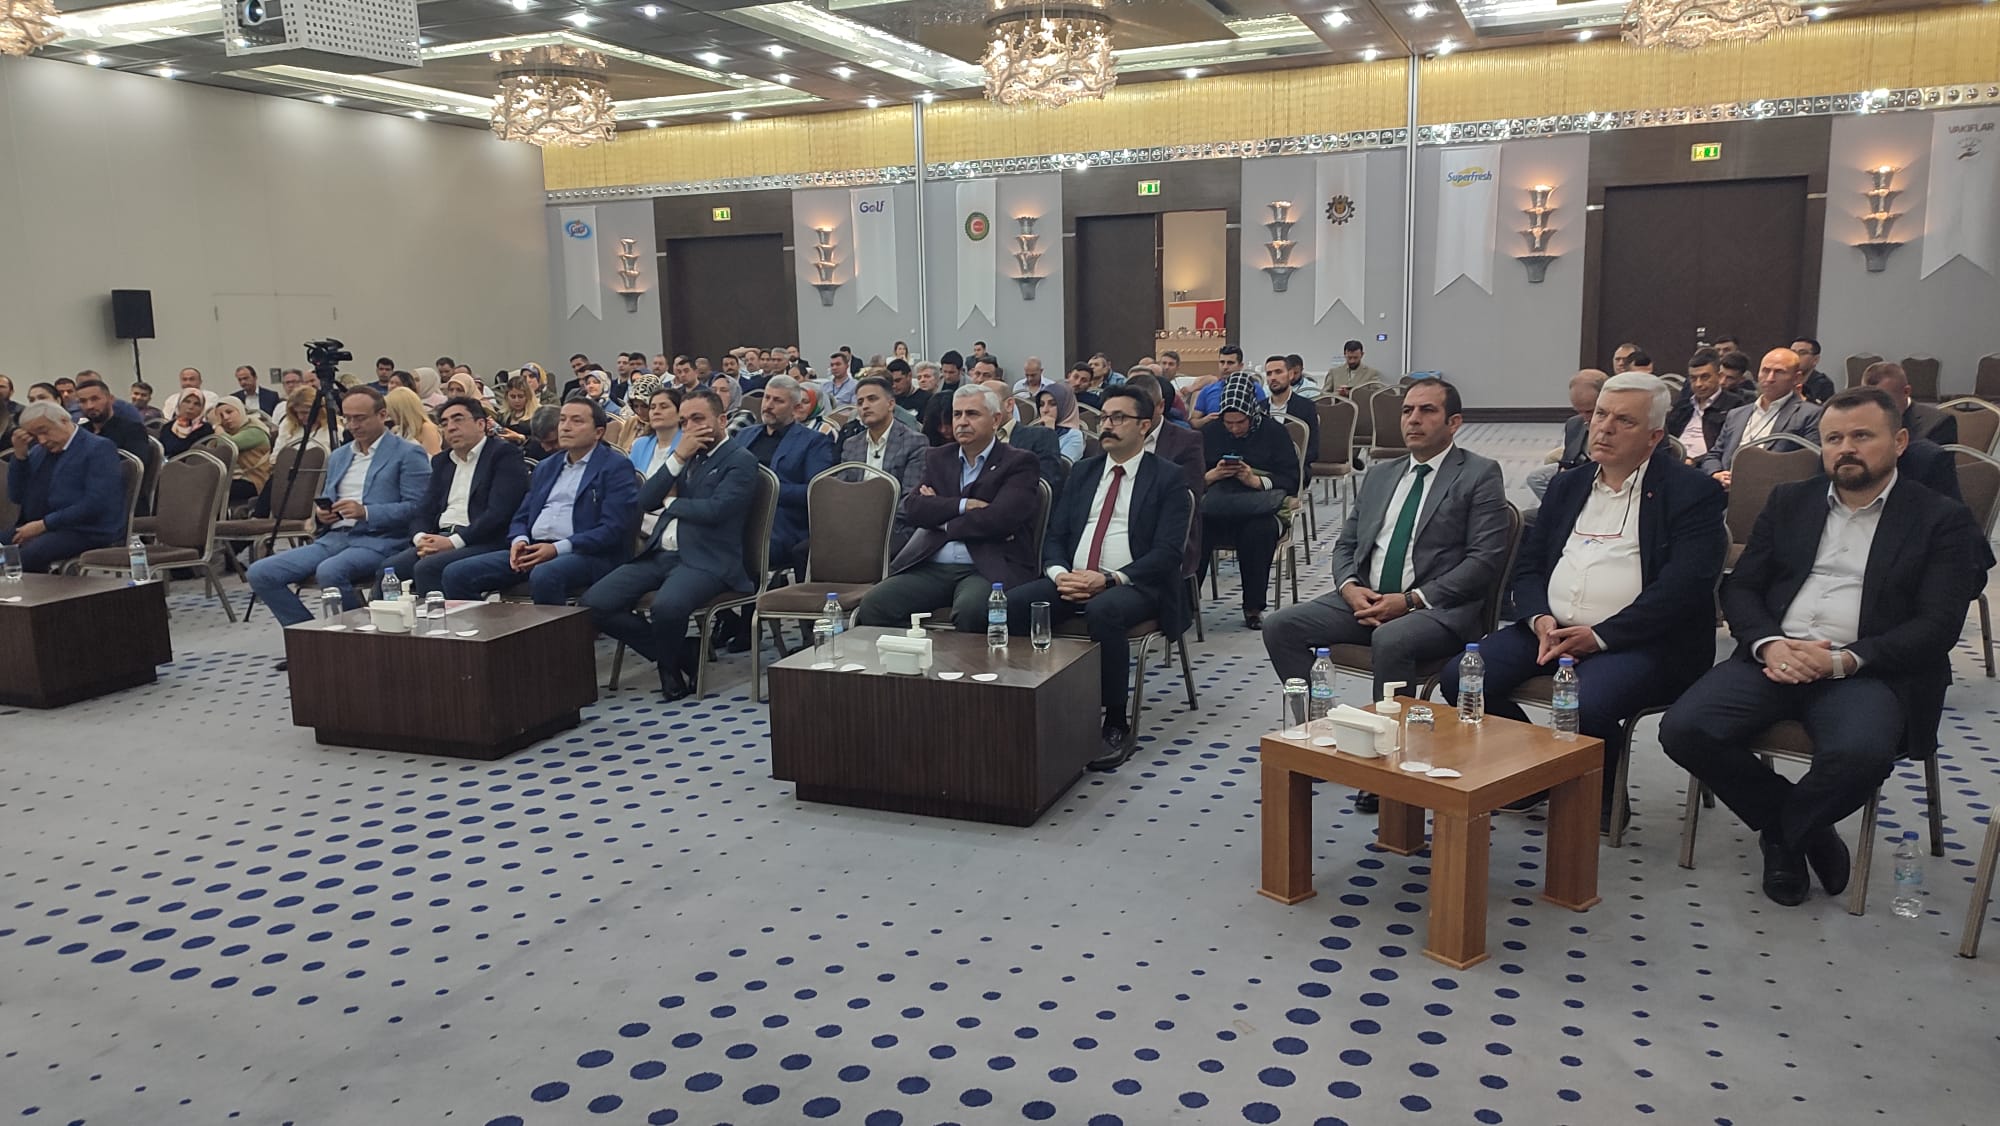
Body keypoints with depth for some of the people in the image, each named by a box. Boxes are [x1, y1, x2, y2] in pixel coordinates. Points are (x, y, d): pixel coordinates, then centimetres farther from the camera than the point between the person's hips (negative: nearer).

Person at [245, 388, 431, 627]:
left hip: (378, 541, -7)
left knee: (329, 572, -36)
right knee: (261, 573, -10)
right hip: (334, 537, 7)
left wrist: (366, 512, -19)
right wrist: (320, 515, 5)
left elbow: (416, 508, -9)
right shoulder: (337, 456, 24)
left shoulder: (408, 453, 0)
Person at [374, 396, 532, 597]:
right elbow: (424, 510, 19)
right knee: (388, 567, -18)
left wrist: (453, 541, -16)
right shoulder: (441, 461, 24)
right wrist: (420, 538, -5)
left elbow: (499, 513, -11)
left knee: (428, 568, -30)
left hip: (483, 542, -6)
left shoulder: (504, 455, 0)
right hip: (440, 539, 7)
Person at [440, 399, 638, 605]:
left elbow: (613, 529, -9)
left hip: (586, 555, -7)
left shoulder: (617, 467, 2)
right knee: (456, 574, -10)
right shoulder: (546, 467, 25)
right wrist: (519, 541, -1)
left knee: (544, 576, -40)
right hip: (533, 550, 7)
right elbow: (521, 517, 24)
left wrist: (558, 548, -17)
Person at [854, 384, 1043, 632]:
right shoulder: (938, 458, 20)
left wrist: (942, 517, 1)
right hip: (932, 566, 4)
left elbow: (998, 518, -10)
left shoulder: (1019, 463, 4)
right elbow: (912, 509, 5)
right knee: (873, 604, -19)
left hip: (987, 568, -4)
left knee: (970, 609, -36)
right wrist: (964, 505, -7)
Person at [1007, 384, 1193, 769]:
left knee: (1103, 611, -39)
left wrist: (1108, 579, -20)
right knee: (1011, 604, -23)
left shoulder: (1167, 478, 3)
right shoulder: (1083, 471, 19)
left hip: (1134, 586, -5)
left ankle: (1116, 727, -26)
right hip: (1071, 580, 5)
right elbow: (1054, 534, 15)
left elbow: (1167, 552, -8)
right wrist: (1059, 573, -8)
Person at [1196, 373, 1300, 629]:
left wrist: (1256, 480, -15)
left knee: (1259, 531, -38)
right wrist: (1212, 475, -8)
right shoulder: (1211, 433, 17)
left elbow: (1291, 481, 1)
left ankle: (1253, 608, -21)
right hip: (1216, 508, 2)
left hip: (1258, 509, -2)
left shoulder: (1274, 431, 9)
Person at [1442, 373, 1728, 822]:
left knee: (1587, 704, -35)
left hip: (1639, 641, -6)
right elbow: (1528, 566, 17)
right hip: (1550, 630, 6)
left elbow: (1683, 586, -12)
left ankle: (1598, 805, -3)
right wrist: (1540, 618, -5)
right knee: (1461, 678, -15)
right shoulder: (1567, 486, 19)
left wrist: (1600, 636, -17)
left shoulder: (1692, 492, -1)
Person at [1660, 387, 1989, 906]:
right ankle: (1804, 829, 2)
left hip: (1869, 670, -3)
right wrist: (1768, 644, -10)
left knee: (1858, 754, -36)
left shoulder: (1941, 520, 7)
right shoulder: (1789, 501, 17)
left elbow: (1938, 625, -4)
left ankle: (1783, 832, -1)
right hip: (1775, 659, 3)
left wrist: (1844, 660, -17)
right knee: (1683, 729, -22)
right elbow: (1739, 587, 11)